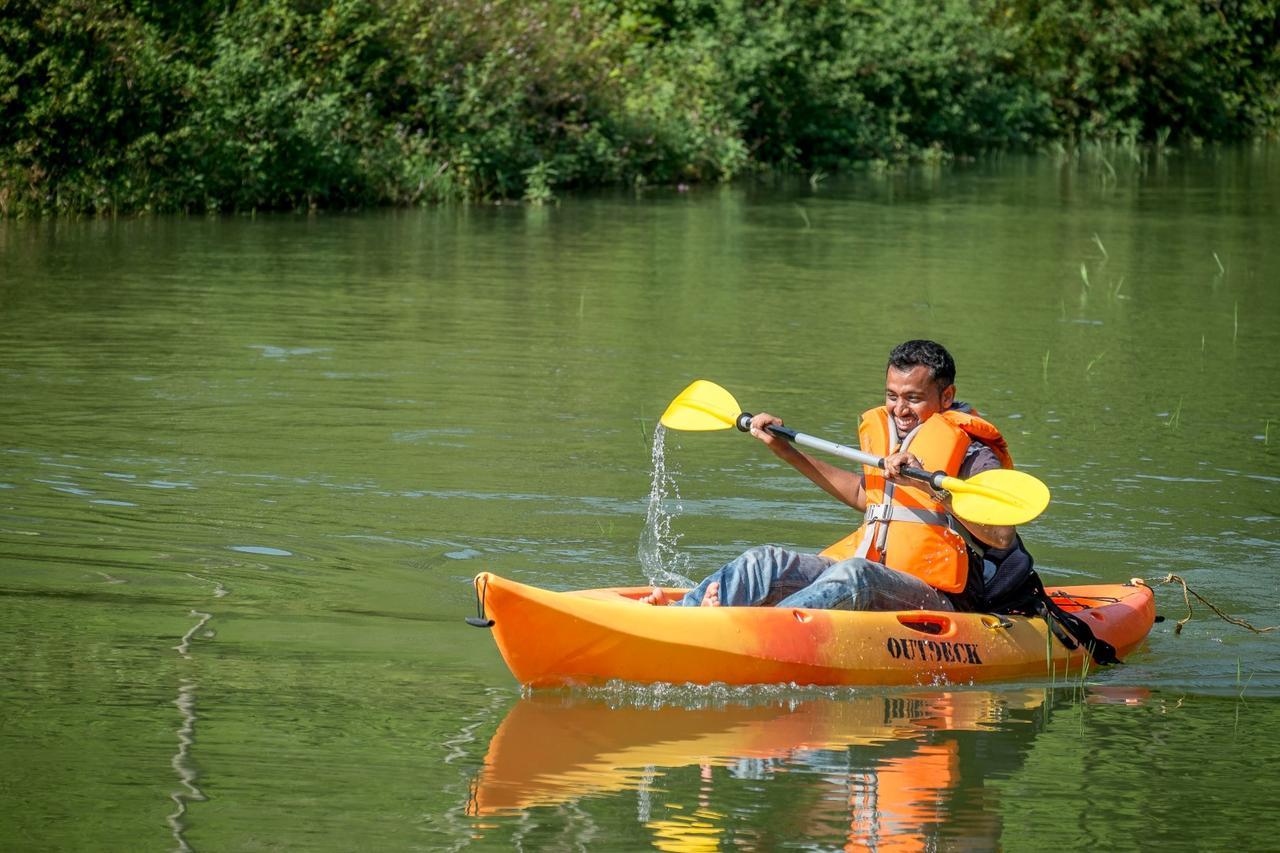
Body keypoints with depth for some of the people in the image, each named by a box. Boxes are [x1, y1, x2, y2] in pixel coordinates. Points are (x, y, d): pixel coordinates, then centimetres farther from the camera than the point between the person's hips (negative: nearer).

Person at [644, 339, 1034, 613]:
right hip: (868, 572, 7)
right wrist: (785, 450, 34)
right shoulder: (881, 430, 18)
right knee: (768, 562, -13)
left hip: (936, 598, -7)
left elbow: (1003, 537, -19)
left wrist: (933, 487, -29)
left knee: (855, 575, -37)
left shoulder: (971, 450, -4)